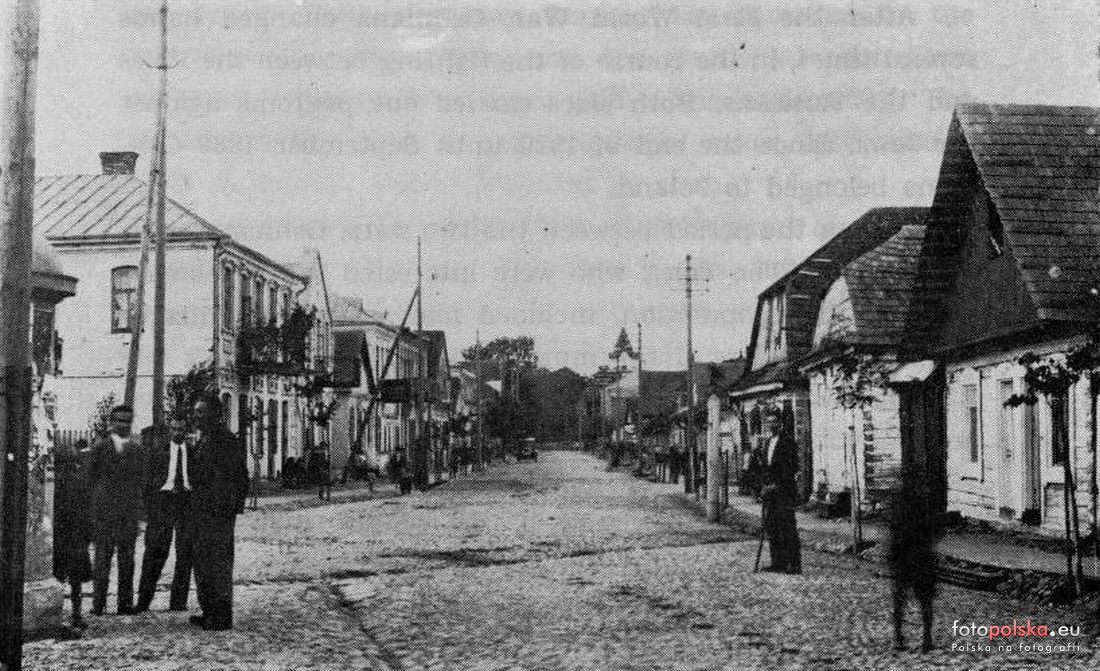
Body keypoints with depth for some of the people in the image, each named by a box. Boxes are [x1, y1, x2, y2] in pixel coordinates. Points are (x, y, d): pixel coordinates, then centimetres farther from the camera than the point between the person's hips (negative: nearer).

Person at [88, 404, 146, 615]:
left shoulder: (137, 448, 11)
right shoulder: (100, 446, 4)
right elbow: (91, 477, 6)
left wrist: (133, 498, 5)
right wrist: (100, 498, 1)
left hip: (130, 510, 2)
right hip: (104, 510, -2)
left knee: (127, 556, 3)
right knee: (103, 554, -2)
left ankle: (125, 604, 7)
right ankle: (98, 604, 2)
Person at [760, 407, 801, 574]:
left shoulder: (788, 442, -8)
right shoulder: (768, 442, 18)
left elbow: (792, 468, -13)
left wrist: (776, 485, -15)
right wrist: (764, 488, 12)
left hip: (784, 491, -8)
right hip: (770, 491, 8)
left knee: (788, 528, -8)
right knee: (771, 527, 6)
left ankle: (794, 565, -6)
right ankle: (778, 563, 11)